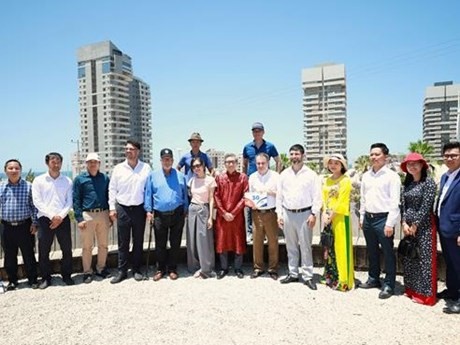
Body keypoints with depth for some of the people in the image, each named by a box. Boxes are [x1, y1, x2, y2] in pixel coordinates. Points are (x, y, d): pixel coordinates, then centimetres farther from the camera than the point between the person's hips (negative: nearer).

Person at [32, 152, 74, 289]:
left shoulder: (67, 181, 7)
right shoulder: (38, 180, 3)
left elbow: (69, 202, 3)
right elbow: (37, 202, -4)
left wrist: (60, 216, -11)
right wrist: (52, 216, -12)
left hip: (63, 219, 1)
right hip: (45, 219, -1)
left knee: (67, 249, 5)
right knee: (43, 251, 4)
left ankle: (66, 275, 20)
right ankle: (46, 278, 19)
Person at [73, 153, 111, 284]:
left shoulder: (105, 178, 7)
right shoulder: (79, 179, 1)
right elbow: (76, 200, -1)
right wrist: (79, 218, -9)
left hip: (103, 215, 3)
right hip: (87, 215, -2)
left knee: (103, 245, 10)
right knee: (87, 246, 6)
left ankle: (101, 268, 26)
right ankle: (87, 272, 18)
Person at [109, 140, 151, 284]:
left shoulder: (146, 168, -1)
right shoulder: (118, 168, 2)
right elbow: (112, 189, 6)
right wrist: (112, 208, 1)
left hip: (139, 209, 0)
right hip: (122, 209, 1)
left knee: (138, 241, 9)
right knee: (123, 243, 7)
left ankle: (136, 270, 22)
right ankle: (122, 271, 18)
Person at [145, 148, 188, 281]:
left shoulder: (180, 176, 6)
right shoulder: (153, 176, 5)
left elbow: (185, 194, 9)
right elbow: (148, 194, 4)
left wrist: (185, 210, 5)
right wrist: (148, 210, -3)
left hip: (177, 214, 0)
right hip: (159, 215, 0)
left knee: (175, 243, 8)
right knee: (160, 244, 9)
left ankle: (172, 269, 22)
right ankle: (160, 269, 24)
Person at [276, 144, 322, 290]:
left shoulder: (311, 174, -2)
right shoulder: (284, 174, 8)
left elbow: (317, 196, -4)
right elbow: (279, 196, 9)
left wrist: (313, 214, -10)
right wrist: (279, 214, 5)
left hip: (304, 214, -3)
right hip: (288, 214, 4)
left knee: (305, 246, 0)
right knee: (291, 246, 12)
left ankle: (308, 276, 11)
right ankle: (293, 274, 24)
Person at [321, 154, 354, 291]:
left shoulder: (345, 180, -7)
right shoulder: (327, 180, 14)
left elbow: (341, 202, -13)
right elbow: (324, 199, 11)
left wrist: (331, 215, -13)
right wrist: (325, 214, -4)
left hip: (340, 217, -7)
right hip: (328, 217, 7)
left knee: (341, 248, -2)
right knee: (330, 248, 12)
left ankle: (343, 280, 6)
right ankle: (330, 277, 22)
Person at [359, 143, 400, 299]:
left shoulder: (392, 176, -8)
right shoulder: (366, 175, 10)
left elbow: (395, 202, -11)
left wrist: (390, 223, -15)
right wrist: (362, 217, 12)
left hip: (383, 218, -6)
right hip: (368, 218, 6)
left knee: (388, 253, 3)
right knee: (372, 251, 17)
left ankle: (388, 285, 15)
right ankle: (373, 278, 32)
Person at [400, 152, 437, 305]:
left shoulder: (429, 182, -10)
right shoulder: (406, 184, 9)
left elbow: (426, 206, -14)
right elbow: (403, 205, 7)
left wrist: (415, 225, -12)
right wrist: (404, 223, -5)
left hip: (424, 226, -6)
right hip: (408, 226, 6)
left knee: (424, 259, 0)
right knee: (409, 259, 12)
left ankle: (425, 294, 12)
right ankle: (411, 289, 25)